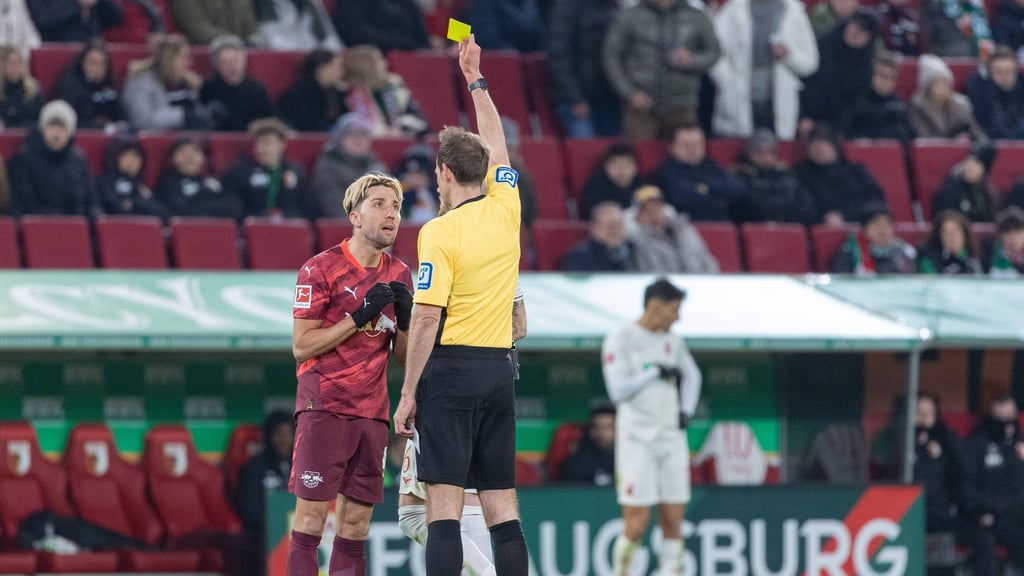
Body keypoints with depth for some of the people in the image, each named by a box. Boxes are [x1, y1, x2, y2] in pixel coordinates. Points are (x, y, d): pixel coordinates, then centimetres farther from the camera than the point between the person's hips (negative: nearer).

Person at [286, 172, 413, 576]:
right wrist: (360, 315, -16)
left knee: (356, 522, 3)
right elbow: (301, 346, -10)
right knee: (312, 515, -9)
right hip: (324, 406, -6)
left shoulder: (398, 274, 12)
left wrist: (404, 318, -4)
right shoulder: (320, 269, -5)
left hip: (372, 413, 6)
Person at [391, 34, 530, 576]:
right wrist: (476, 81, 38)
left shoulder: (440, 232, -9)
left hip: (452, 368, -6)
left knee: (443, 501, -8)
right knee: (500, 502, 7)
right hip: (499, 369, 6)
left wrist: (408, 393, -8)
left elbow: (427, 318, -13)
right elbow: (495, 145, 26)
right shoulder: (505, 209, 7)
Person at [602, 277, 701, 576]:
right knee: (637, 524, -9)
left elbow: (691, 375, 28)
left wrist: (687, 410, 13)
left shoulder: (672, 341, 12)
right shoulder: (620, 340, -7)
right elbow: (618, 390, -16)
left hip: (672, 438, 6)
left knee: (673, 522, 1)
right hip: (637, 440, -6)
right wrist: (656, 372, -10)